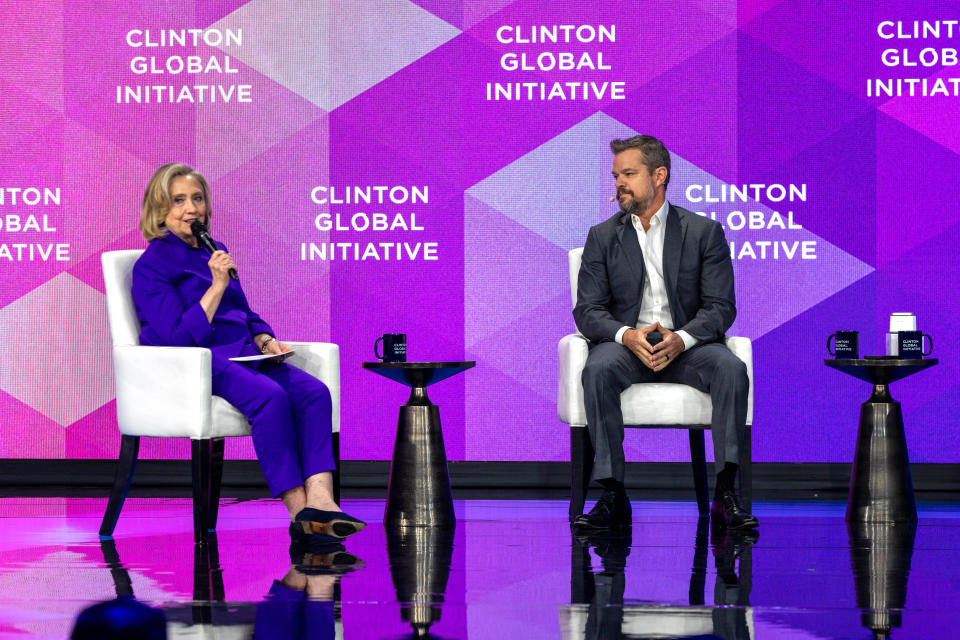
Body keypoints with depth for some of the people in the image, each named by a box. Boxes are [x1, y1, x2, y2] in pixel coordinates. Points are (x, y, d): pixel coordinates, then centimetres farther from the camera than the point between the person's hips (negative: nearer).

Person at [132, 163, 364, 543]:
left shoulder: (214, 252, 20)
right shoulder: (151, 266, -3)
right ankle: (300, 512, -34)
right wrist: (217, 285, -17)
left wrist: (265, 340, 6)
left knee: (314, 391, -22)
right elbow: (181, 336, -13)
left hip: (242, 355, 7)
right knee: (270, 396, -34)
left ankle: (319, 498, -41)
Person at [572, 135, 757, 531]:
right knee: (598, 370, -34)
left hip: (685, 346, 0)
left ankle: (726, 494, -33)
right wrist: (626, 335, -21)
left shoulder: (704, 232, 6)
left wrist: (681, 338, -23)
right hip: (626, 344, 1)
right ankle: (612, 496, -33)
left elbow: (720, 307, -2)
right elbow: (588, 310, 2)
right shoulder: (603, 237, 11)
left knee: (730, 367, -33)